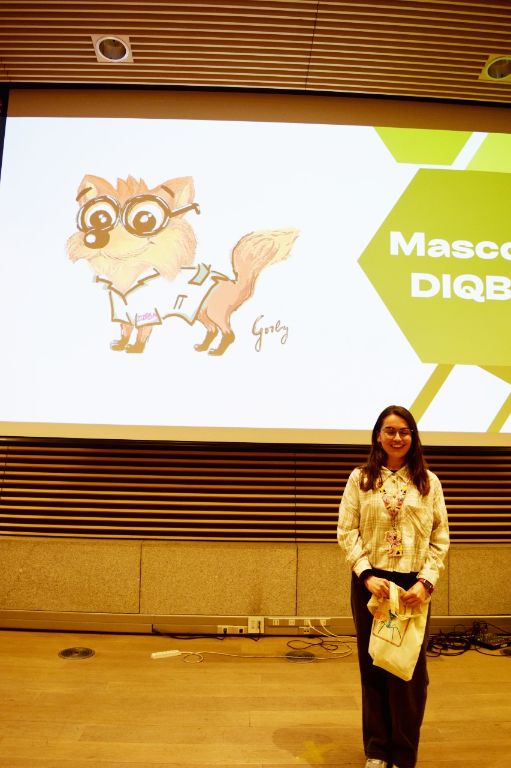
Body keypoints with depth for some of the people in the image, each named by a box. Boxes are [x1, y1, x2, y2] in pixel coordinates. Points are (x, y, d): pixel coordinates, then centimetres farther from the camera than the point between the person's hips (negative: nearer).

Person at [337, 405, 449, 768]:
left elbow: (440, 538, 1)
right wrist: (367, 575, -13)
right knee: (373, 666, 11)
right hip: (371, 583, 0)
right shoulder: (361, 478, 1)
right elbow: (347, 532, -3)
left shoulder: (429, 481, 3)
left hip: (413, 585, 0)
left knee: (410, 669, 7)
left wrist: (426, 581, -9)